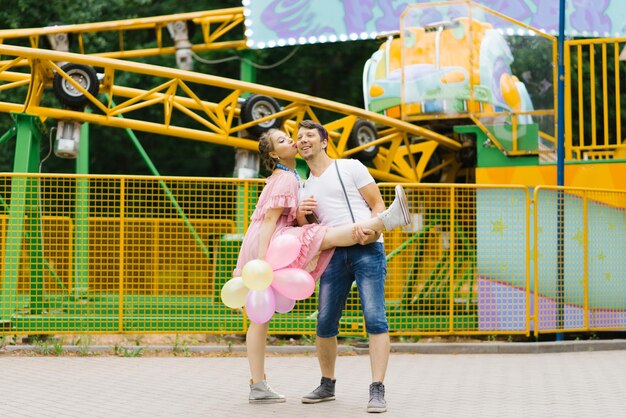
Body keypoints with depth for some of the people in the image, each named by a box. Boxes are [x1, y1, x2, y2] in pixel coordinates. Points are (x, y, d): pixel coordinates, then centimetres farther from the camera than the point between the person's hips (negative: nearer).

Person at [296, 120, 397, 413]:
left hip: (367, 249, -5)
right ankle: (327, 385, 18)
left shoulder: (350, 168, 8)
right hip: (334, 254, 5)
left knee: (375, 317, -15)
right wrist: (301, 214, 0)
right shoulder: (305, 188, 22)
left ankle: (377, 390, -18)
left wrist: (373, 229, -18)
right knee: (325, 322, 1)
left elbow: (378, 205, 3)